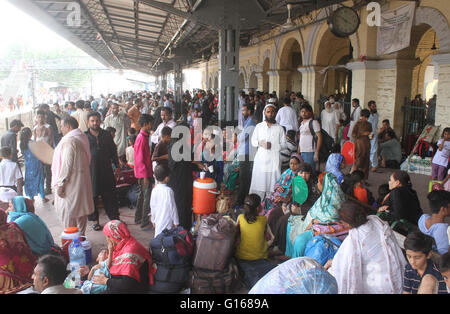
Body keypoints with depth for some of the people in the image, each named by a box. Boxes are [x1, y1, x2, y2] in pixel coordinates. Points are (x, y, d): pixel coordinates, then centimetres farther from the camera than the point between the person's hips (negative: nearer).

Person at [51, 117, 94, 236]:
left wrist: (60, 184, -17)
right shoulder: (82, 138, 11)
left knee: (68, 213, 1)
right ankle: (81, 236, 25)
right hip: (83, 180, 9)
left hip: (71, 183, -9)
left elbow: (67, 165, -21)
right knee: (81, 210, 16)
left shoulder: (69, 141, -17)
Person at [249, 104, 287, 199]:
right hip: (260, 158, 1)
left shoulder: (279, 128, 10)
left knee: (273, 183, -3)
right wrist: (260, 143, -8)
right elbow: (253, 141, 12)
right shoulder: (259, 126, 14)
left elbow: (283, 144, 6)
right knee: (258, 182, -3)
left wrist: (272, 145, -9)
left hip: (274, 158, -1)